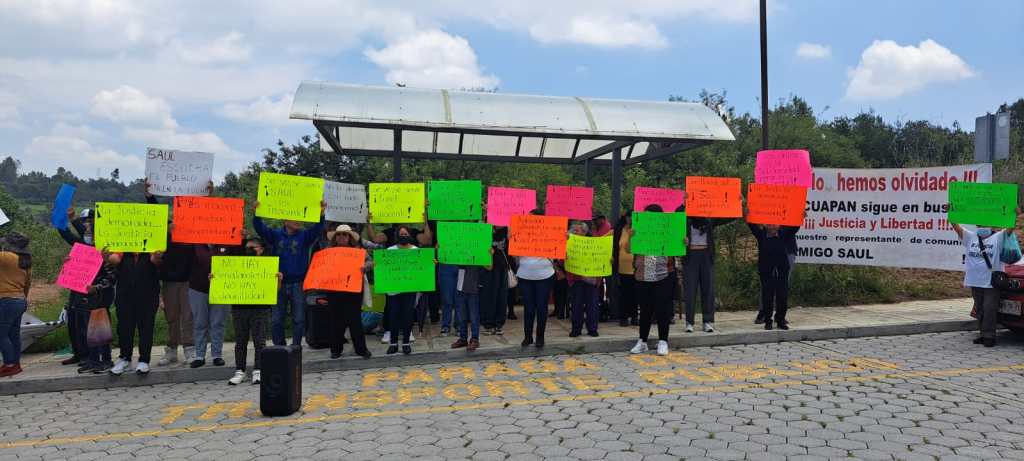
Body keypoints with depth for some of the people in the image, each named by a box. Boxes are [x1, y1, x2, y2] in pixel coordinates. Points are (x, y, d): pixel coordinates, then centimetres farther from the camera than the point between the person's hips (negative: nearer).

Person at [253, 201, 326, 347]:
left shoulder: (305, 235, 3)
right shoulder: (275, 235, 7)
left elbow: (317, 229, -13)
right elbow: (260, 228, -5)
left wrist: (321, 214, -33)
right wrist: (257, 214, -26)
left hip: (298, 284, -1)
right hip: (279, 284, 1)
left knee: (299, 319, 2)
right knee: (276, 320, 6)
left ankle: (295, 347, 11)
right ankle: (279, 347, 17)